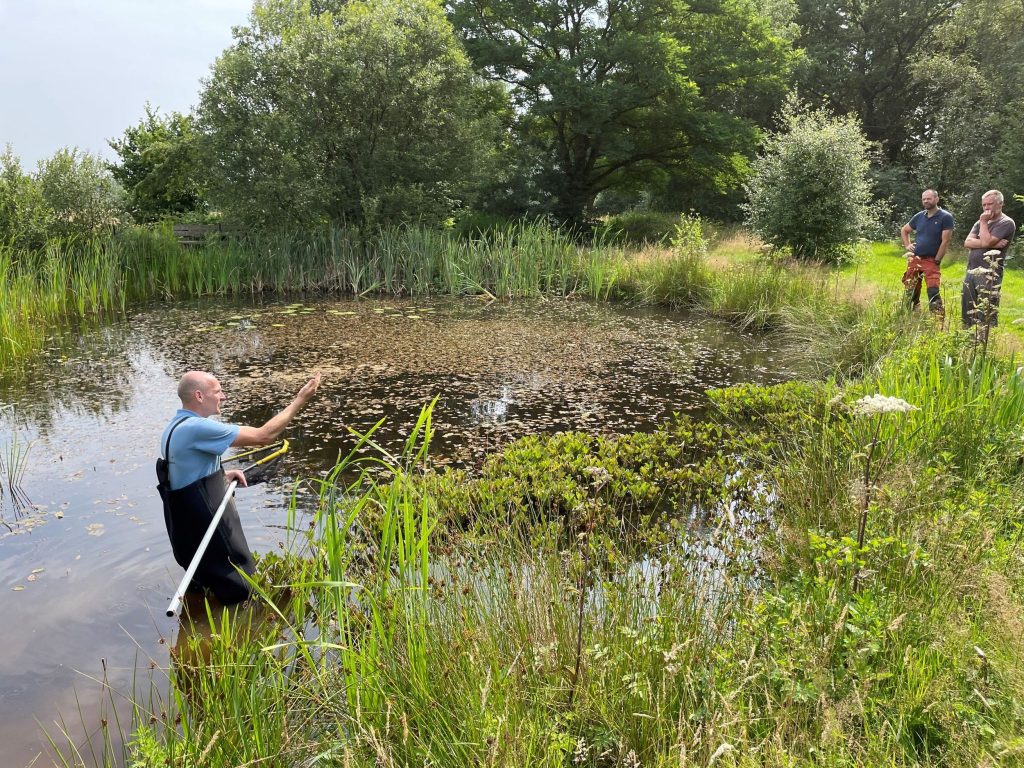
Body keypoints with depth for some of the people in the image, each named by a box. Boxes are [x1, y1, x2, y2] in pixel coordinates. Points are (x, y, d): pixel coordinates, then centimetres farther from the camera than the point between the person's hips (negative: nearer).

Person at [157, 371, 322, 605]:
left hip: (189, 525, 10)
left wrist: (222, 476, 8)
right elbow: (263, 436, -23)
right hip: (206, 530, -10)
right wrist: (301, 400, -16)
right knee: (242, 594, 1)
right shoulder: (198, 428, -24)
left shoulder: (175, 427, 8)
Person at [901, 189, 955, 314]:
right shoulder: (919, 216, 9)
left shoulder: (945, 217, -7)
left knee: (933, 292, -16)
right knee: (911, 292, 11)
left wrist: (937, 260, -11)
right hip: (914, 259, 5)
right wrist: (907, 245, 10)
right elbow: (904, 230, 25)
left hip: (931, 261, -5)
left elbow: (945, 241, -11)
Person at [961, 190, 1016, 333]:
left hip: (989, 274, -7)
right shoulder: (981, 223, 19)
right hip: (971, 272, 8)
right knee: (967, 313, 11)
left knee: (986, 316, -10)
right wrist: (992, 244, -10)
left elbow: (986, 242, -16)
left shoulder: (1007, 223, -3)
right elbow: (967, 243, 3)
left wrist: (983, 222, -4)